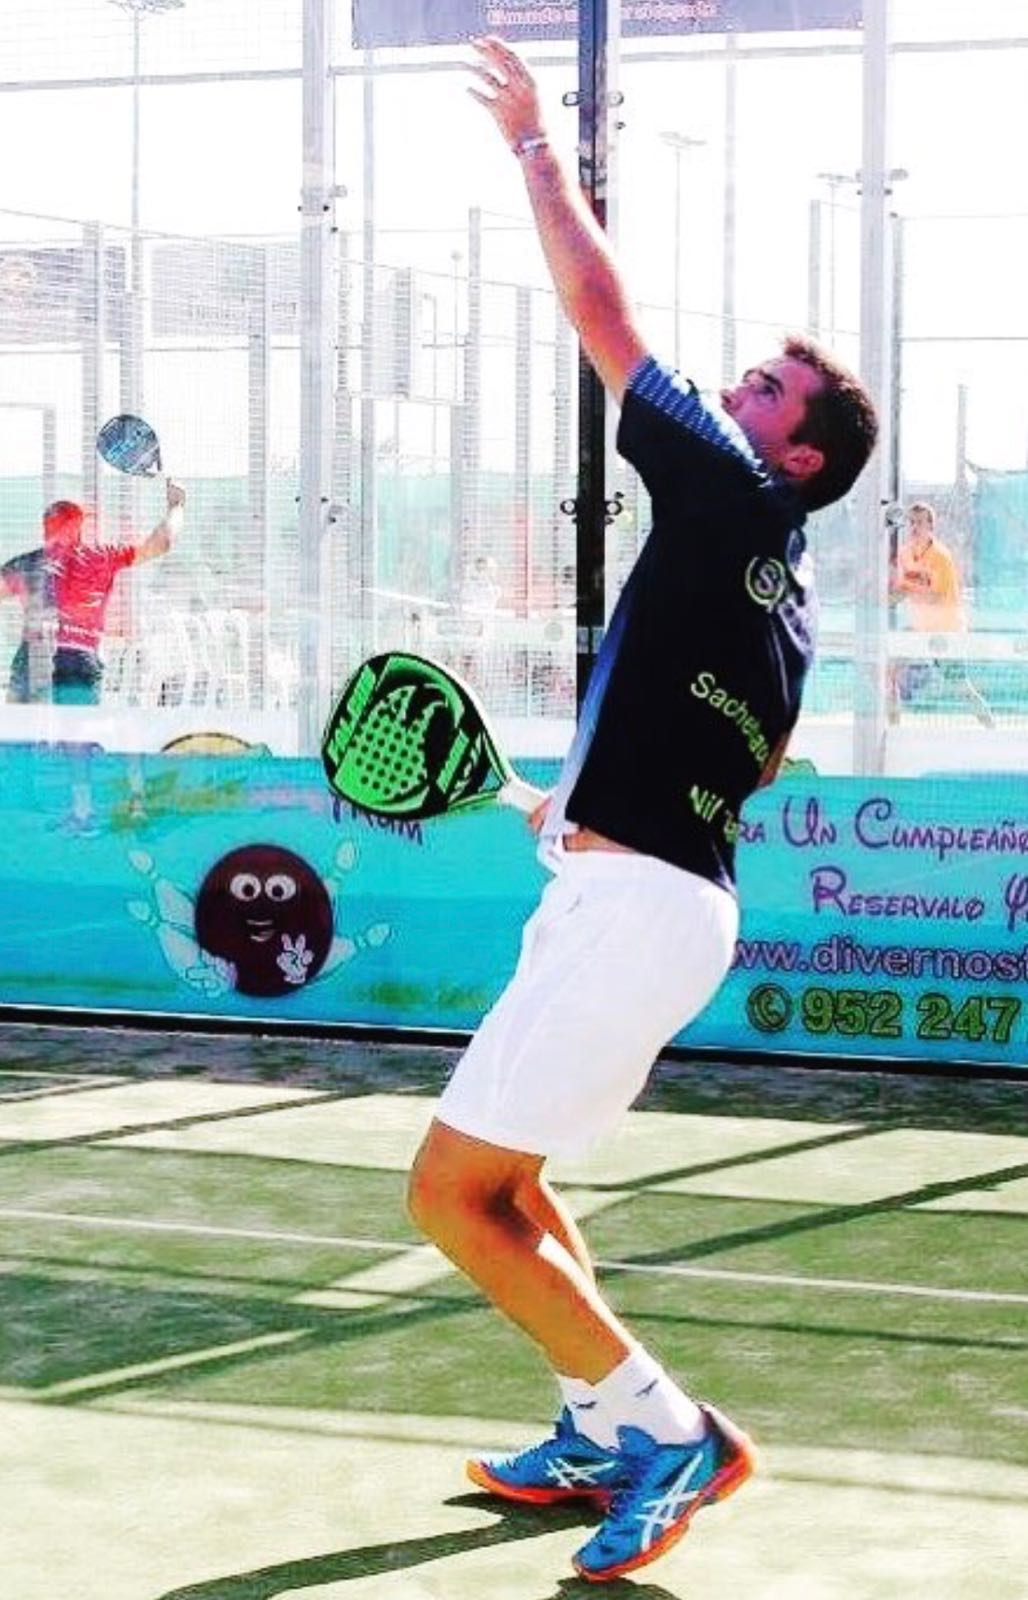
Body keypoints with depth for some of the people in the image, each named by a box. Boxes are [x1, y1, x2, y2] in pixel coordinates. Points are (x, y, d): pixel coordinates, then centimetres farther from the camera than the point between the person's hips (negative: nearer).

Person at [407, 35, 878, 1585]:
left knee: (452, 1190, -7)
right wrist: (581, 814, 34)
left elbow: (601, 312, -9)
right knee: (503, 1175, 22)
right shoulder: (786, 604, 16)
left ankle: (668, 1429, -6)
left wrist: (534, 143, 0)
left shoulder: (727, 495, -10)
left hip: (632, 905, -10)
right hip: (671, 894, 10)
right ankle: (601, 1436, 25)